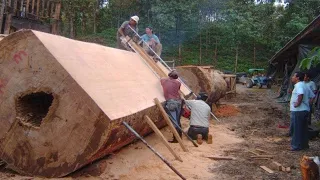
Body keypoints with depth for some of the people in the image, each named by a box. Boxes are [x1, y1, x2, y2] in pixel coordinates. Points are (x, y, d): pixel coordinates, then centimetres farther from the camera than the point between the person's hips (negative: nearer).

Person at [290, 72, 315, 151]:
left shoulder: (298, 85, -15)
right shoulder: (304, 85, 16)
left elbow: (301, 94, -34)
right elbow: (312, 96, 21)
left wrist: (298, 103, -25)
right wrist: (307, 103, 16)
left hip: (298, 111, -10)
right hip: (305, 110, 10)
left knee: (297, 129, -2)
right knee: (303, 129, 16)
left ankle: (297, 146, 4)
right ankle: (304, 144, 25)